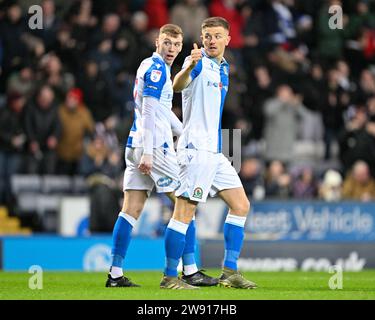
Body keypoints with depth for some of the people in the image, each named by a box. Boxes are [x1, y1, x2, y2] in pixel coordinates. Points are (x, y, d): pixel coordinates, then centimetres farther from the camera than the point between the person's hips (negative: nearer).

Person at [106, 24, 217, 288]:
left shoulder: (154, 67, 20)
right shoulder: (156, 68, -10)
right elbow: (148, 112, -17)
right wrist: (147, 152, -22)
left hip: (136, 146, 9)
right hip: (155, 145, -9)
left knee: (131, 211, 4)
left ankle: (115, 274, 0)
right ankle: (190, 271, 0)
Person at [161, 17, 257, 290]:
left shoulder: (223, 68, 17)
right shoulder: (199, 62, -9)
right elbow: (178, 86, -31)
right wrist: (189, 67, -51)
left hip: (215, 152, 9)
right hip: (196, 149, -9)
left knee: (240, 206, 9)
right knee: (185, 212, -11)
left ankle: (230, 272, 12)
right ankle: (169, 277, -8)